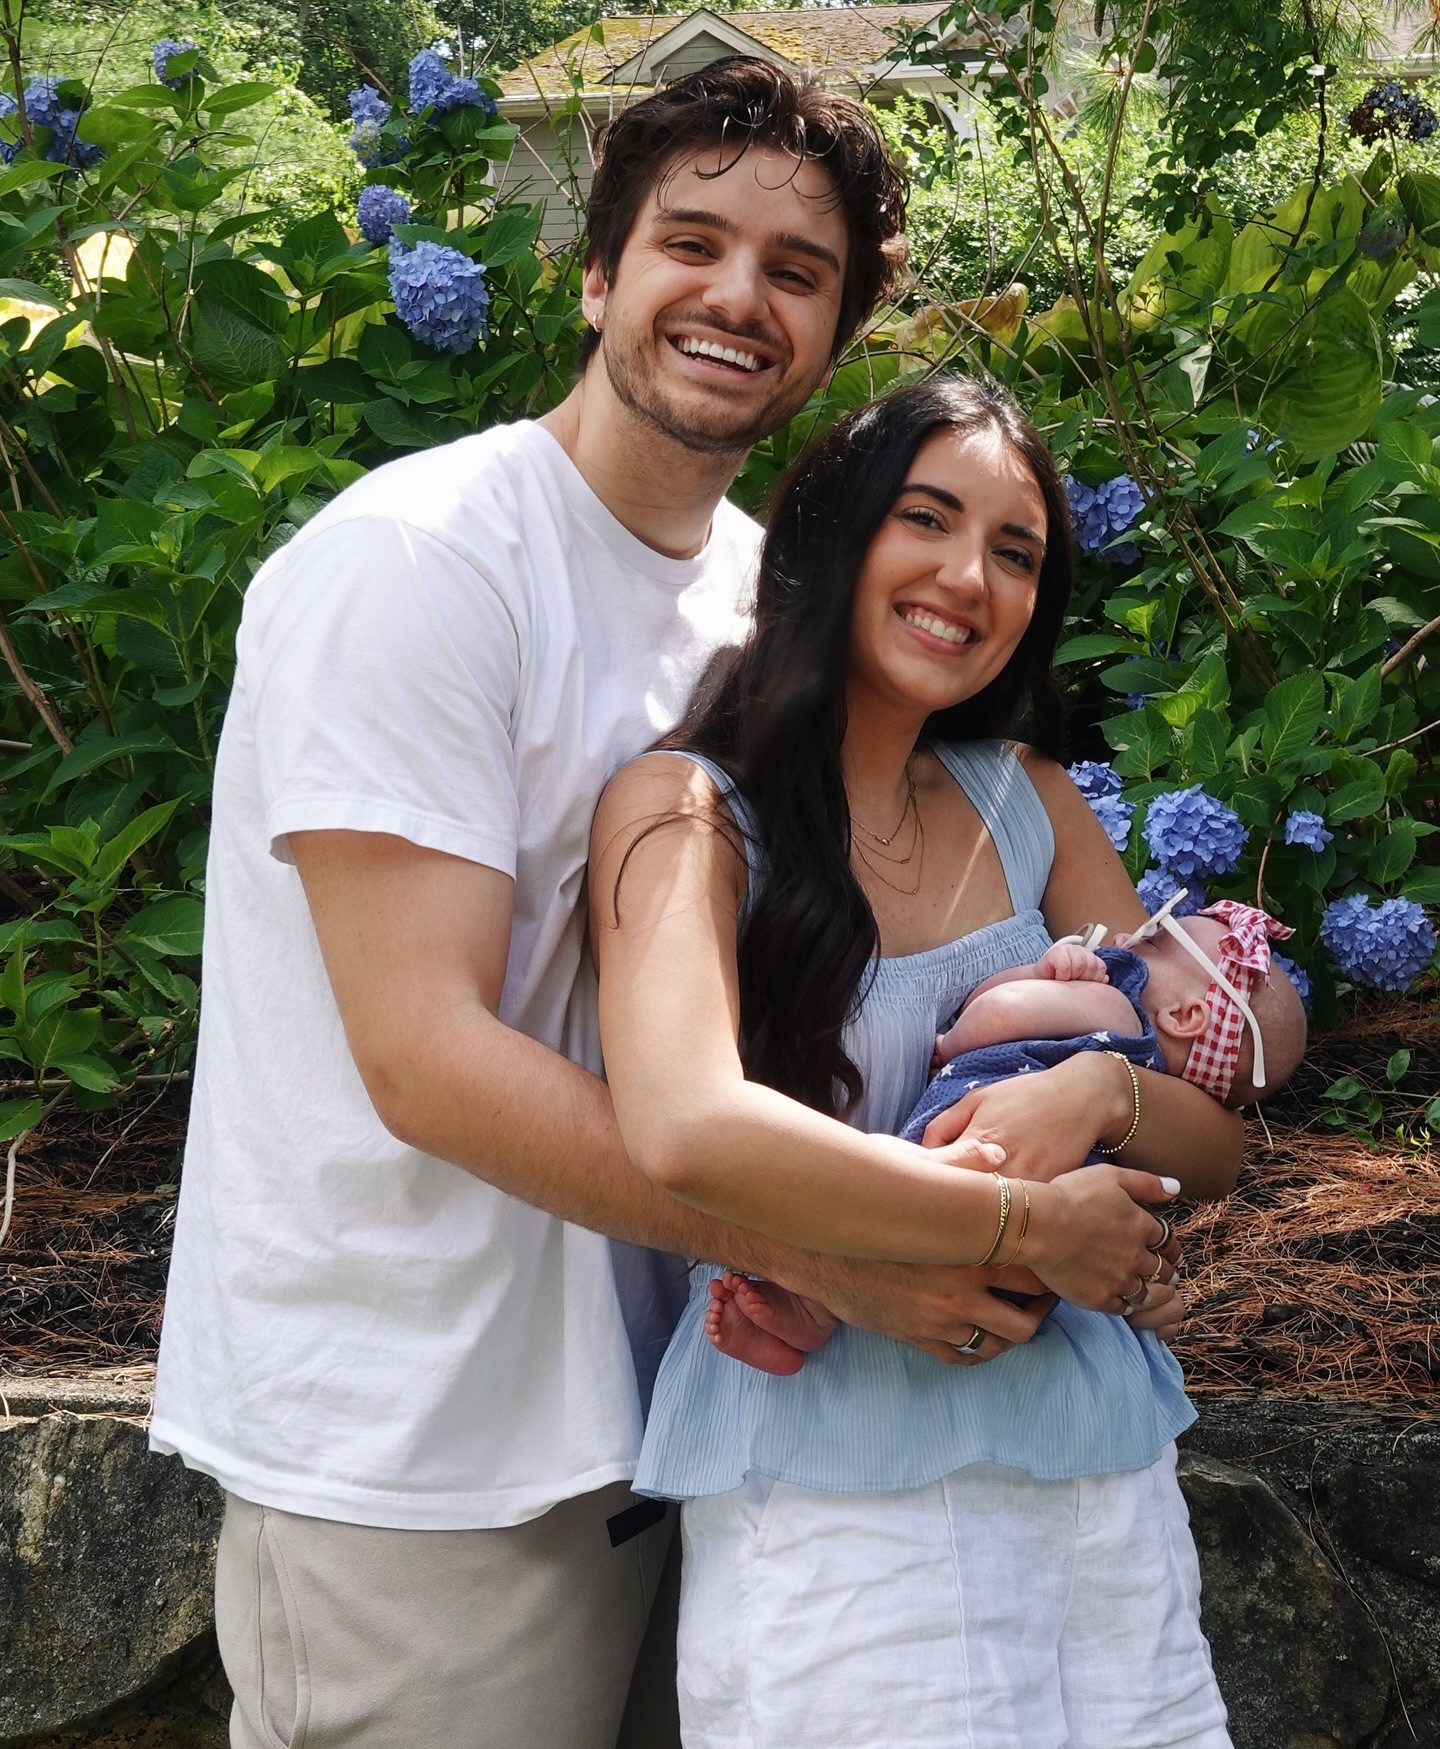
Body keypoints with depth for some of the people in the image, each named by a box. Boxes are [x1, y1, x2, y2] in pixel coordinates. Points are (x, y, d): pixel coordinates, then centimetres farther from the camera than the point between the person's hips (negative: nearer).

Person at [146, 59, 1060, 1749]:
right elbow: (427, 1058, -22)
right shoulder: (412, 560, -16)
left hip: (634, 1405, 7)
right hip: (405, 1454, -7)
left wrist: (758, 1246, -9)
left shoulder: (768, 589, 7)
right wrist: (830, 1251, -24)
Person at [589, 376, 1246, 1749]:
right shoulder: (686, 805, -8)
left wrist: (1103, 1091, -15)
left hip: (1099, 1459, 6)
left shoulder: (1028, 803, 8)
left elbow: (1218, 1134, 8)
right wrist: (1031, 1224, -18)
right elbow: (685, 1130, -25)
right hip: (833, 1478, -5)